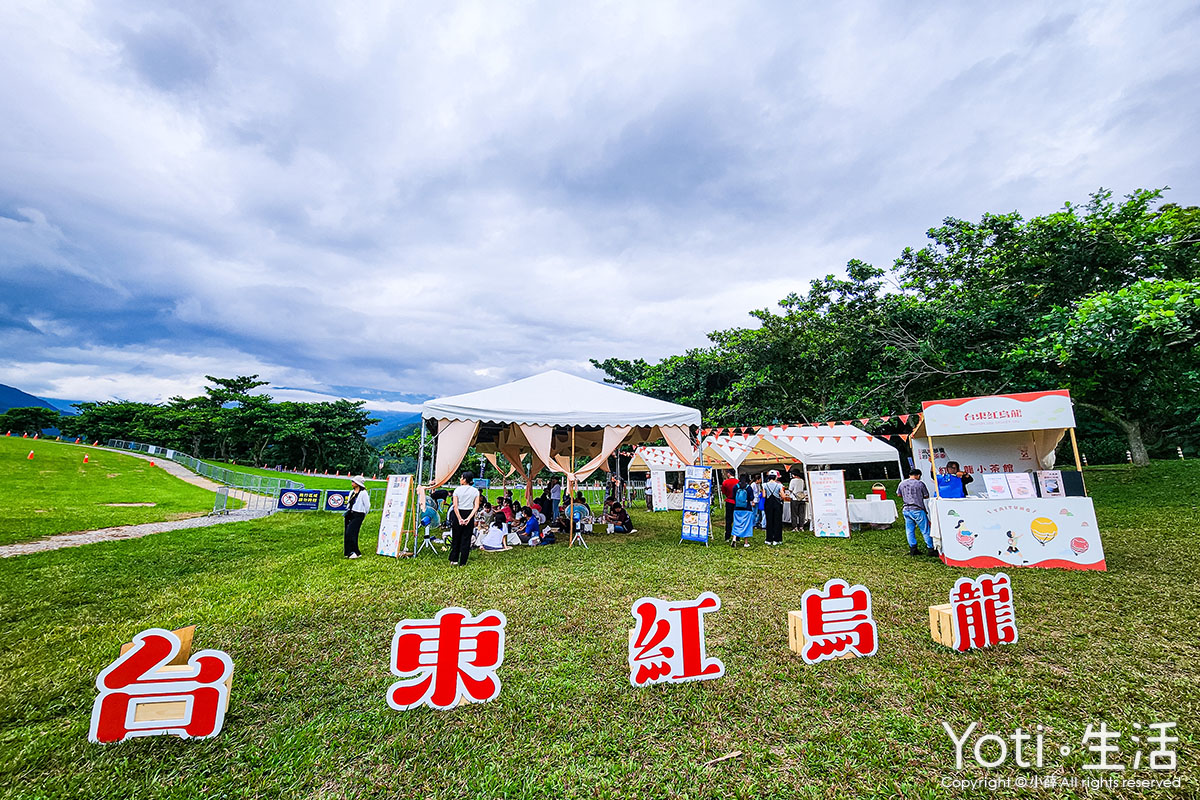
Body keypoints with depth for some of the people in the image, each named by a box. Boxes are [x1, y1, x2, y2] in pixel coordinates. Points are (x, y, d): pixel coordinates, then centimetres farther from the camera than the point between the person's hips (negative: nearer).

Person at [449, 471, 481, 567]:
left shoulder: (457, 490, -4)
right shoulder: (475, 491, 1)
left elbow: (455, 506, -11)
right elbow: (476, 507, -7)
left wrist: (459, 518, -11)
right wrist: (469, 518, -11)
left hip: (458, 514, -1)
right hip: (469, 515, 1)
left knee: (456, 538, 14)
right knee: (466, 539, 7)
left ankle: (454, 560, 20)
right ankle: (462, 562, 11)